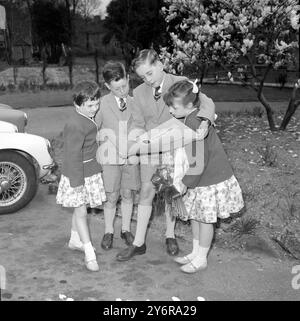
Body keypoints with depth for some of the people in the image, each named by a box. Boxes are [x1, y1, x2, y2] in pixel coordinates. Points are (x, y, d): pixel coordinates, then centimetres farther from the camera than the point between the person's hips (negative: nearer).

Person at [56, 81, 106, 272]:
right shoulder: (76, 126, -25)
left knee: (81, 209, 20)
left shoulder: (91, 117, 3)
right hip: (79, 174, -8)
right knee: (81, 211, 0)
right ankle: (89, 253, 6)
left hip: (92, 171, 9)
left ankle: (75, 240, 37)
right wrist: (76, 181, -20)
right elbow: (73, 155, -23)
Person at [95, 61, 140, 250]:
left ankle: (126, 229, 27)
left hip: (131, 157, 2)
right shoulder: (103, 104, -4)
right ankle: (109, 232, 22)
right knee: (111, 197, 4)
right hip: (110, 157, -2)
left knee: (128, 195, 10)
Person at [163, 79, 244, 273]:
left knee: (205, 219, 6)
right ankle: (196, 253, 34)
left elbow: (198, 162, -26)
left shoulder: (194, 125, -27)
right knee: (195, 215, 18)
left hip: (211, 180, -9)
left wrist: (183, 183, -17)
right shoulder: (194, 117, 0)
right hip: (203, 178, 9)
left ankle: (201, 259, 23)